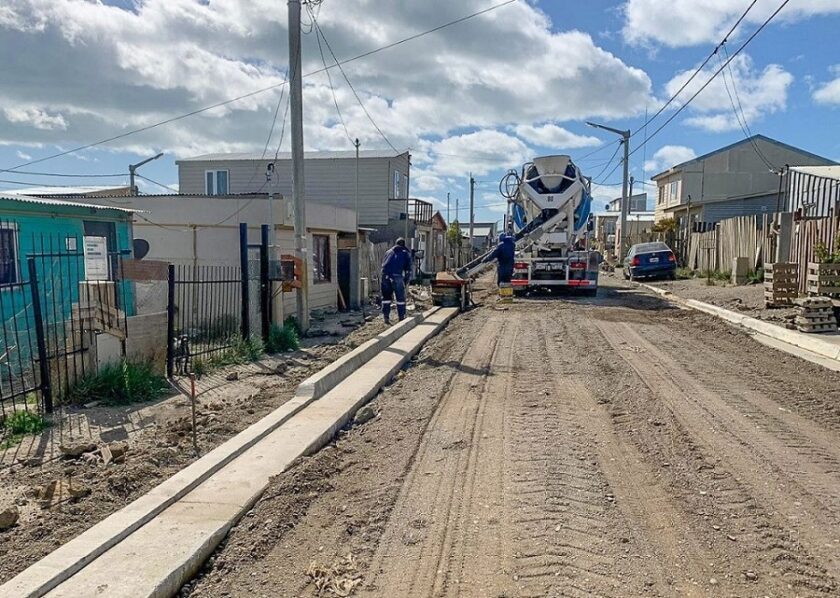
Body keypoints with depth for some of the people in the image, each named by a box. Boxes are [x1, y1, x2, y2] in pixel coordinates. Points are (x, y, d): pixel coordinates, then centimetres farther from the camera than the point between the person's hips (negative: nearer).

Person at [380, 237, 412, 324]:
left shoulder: (389, 252, 27)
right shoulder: (406, 253, 17)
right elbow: (408, 268, 11)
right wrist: (405, 280, 17)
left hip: (385, 275, 3)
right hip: (397, 275, -3)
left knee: (386, 296, 13)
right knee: (400, 297, 7)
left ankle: (386, 317, 10)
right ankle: (401, 318, 9)